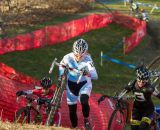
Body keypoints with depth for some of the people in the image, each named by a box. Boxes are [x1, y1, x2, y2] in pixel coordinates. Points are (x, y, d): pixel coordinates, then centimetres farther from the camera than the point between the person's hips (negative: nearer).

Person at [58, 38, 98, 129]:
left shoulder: (87, 59, -25)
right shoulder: (68, 57, -20)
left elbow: (95, 76, -35)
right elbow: (62, 65, 4)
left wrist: (87, 72, -55)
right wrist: (61, 75, -13)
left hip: (84, 84, -2)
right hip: (71, 85, 2)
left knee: (84, 102, -30)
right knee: (72, 110, 5)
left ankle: (86, 120, -2)